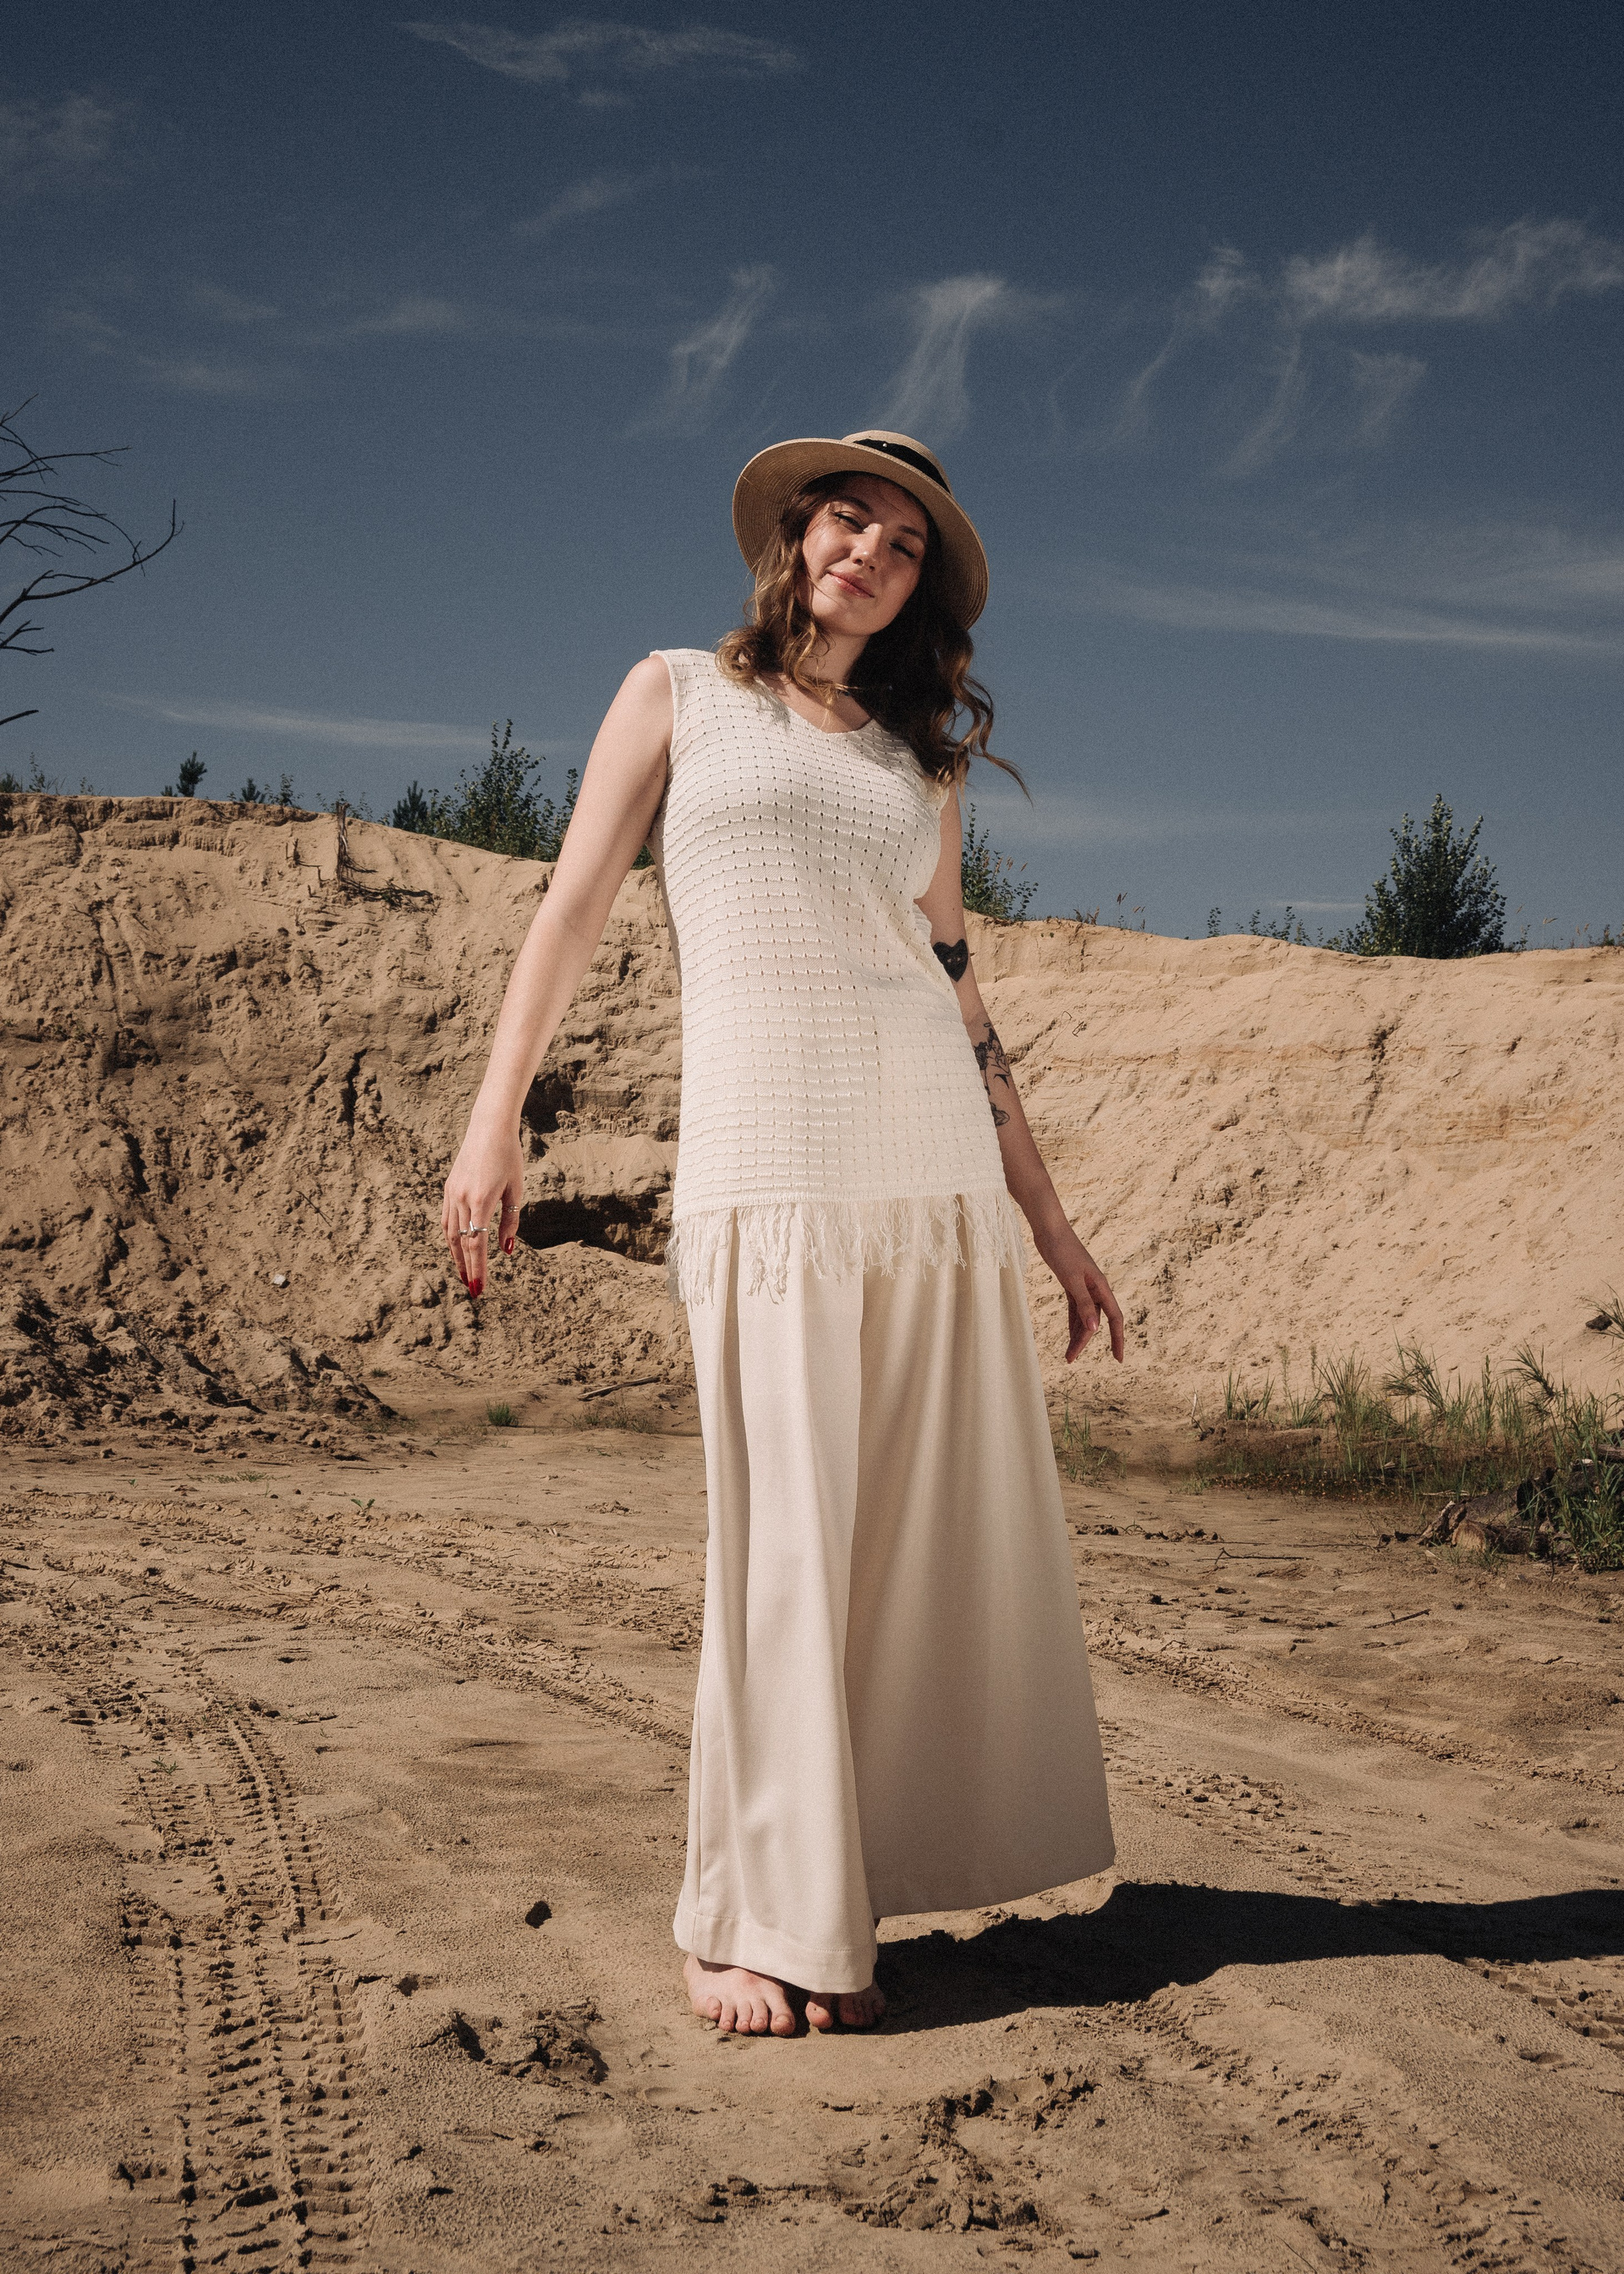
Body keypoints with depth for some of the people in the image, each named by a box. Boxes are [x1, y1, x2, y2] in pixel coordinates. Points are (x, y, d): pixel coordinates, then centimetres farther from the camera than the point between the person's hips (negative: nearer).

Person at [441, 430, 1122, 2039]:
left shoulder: (916, 762, 20)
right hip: (769, 1156, -4)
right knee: (789, 1531, -7)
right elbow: (575, 902, 6)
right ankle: (758, 1924, 3)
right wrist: (495, 1117, -6)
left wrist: (1050, 1225, 16)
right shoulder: (679, 694, 12)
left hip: (940, 1162, 5)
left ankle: (879, 1871, 14)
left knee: (955, 1521, 2)